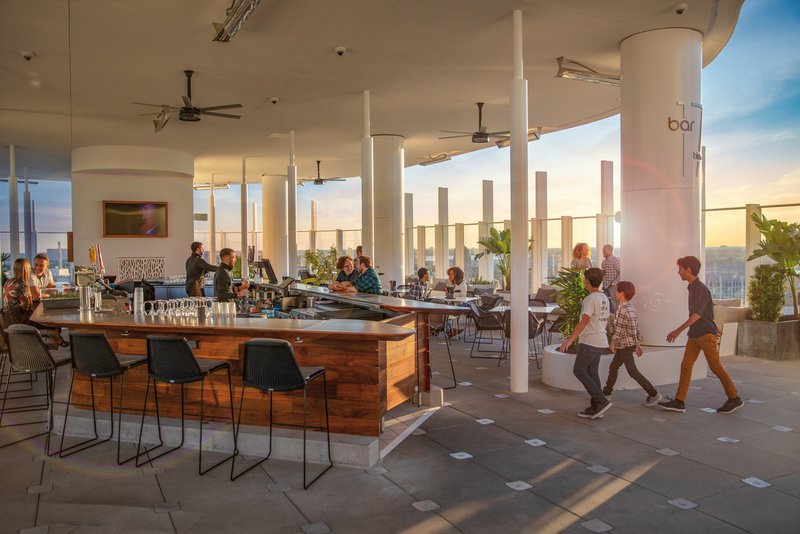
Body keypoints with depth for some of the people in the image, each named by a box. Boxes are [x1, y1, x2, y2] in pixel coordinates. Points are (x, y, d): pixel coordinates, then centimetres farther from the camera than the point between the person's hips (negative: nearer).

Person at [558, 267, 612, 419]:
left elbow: (584, 321, -25)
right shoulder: (604, 298, 11)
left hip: (589, 341, -9)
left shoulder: (590, 299, -16)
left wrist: (570, 339, -28)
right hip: (601, 341, 9)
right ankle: (595, 408, 10)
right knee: (592, 372, 11)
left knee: (578, 370, -2)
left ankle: (601, 401, -6)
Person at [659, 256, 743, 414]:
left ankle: (734, 399, 15)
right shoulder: (692, 288, 13)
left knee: (715, 366, 0)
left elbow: (697, 314, -23)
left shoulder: (701, 288, -15)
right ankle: (679, 401, 0)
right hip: (694, 335, 8)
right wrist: (714, 329, 28)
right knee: (685, 365, 1)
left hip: (706, 334, -8)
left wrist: (679, 330, -28)